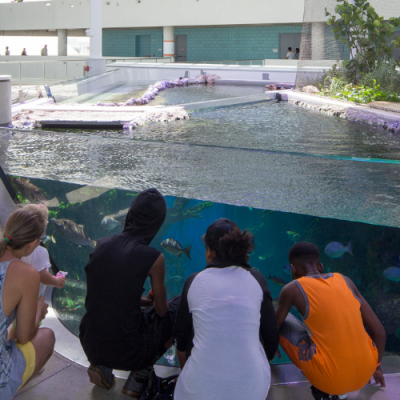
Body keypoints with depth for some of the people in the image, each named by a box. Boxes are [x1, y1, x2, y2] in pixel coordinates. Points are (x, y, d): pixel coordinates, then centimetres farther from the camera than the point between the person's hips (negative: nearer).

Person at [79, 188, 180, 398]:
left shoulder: (102, 244, -1)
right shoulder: (153, 258, -15)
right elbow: (161, 310, -1)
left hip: (90, 344, 5)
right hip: (127, 350, -5)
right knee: (181, 305, 16)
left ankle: (102, 366, 16)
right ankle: (140, 375, 13)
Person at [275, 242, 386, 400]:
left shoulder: (292, 289, -1)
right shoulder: (345, 281, 9)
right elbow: (379, 332, 11)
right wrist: (376, 367, 28)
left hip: (328, 377, -4)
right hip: (364, 374, 4)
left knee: (280, 321, 12)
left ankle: (325, 386, 9)